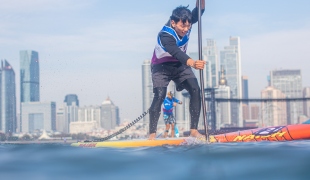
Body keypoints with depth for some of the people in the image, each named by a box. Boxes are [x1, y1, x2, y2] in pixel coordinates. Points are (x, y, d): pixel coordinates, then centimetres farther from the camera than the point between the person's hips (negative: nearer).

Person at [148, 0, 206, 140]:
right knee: (160, 95, -23)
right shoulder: (165, 35, -35)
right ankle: (152, 134, -20)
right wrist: (192, 63, -68)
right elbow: (176, 52, -51)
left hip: (180, 64, 6)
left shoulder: (185, 26, -16)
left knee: (195, 90, -11)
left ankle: (194, 130, -8)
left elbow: (198, 12, -27)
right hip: (161, 66, -5)